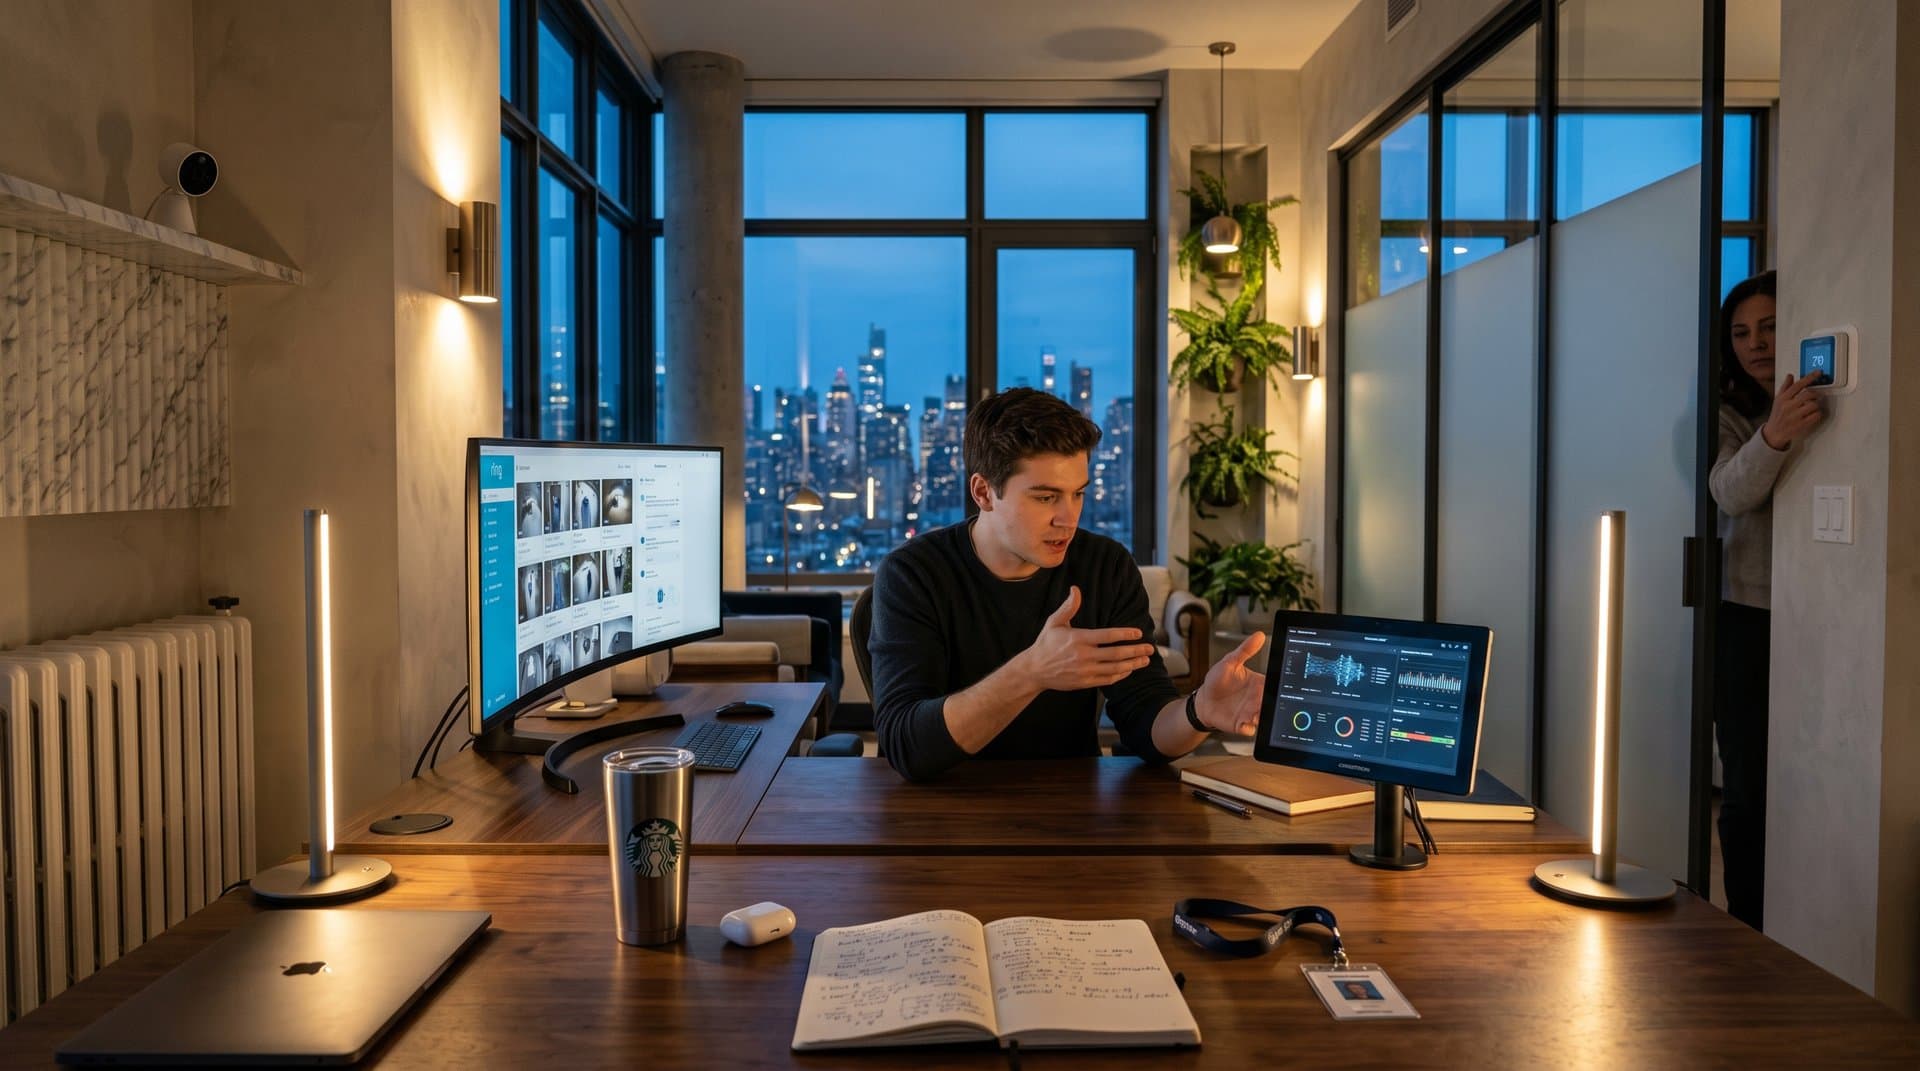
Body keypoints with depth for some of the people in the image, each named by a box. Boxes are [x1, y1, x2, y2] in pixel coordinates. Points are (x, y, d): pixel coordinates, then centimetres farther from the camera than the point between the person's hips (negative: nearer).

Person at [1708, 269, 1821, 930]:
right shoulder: (1732, 416, 4)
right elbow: (1732, 492, -17)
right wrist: (1774, 437, -34)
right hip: (1750, 621, 1)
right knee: (1747, 789, 4)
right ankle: (1747, 933, 16)